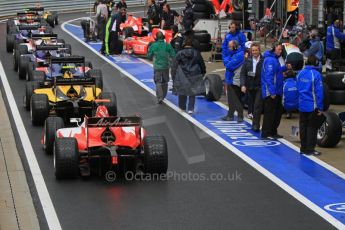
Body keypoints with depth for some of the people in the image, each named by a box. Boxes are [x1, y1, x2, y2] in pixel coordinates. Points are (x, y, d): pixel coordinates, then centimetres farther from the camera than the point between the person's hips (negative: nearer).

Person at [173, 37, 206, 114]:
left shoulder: (180, 53, -8)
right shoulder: (196, 53, -3)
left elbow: (175, 65, -4)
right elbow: (202, 64, 5)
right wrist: (203, 72, 18)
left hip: (182, 76, -1)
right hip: (194, 76, 1)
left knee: (182, 92, 14)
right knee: (192, 93, 7)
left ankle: (183, 107, 25)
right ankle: (190, 109, 3)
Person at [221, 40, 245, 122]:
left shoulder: (239, 55, -17)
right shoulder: (232, 53, 13)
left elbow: (229, 65, -22)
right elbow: (226, 63, 13)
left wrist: (226, 60, -4)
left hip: (235, 80, -9)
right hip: (230, 79, 9)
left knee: (237, 100, -3)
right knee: (231, 100, 15)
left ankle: (240, 116, 5)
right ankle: (230, 115, 23)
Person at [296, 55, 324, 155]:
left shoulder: (300, 73, 3)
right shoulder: (316, 74, -15)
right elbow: (319, 92, -15)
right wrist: (320, 107, -10)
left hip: (302, 105, 5)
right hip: (312, 106, -5)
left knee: (303, 126, 13)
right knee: (312, 127, 4)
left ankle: (303, 148, 20)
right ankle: (310, 149, 6)